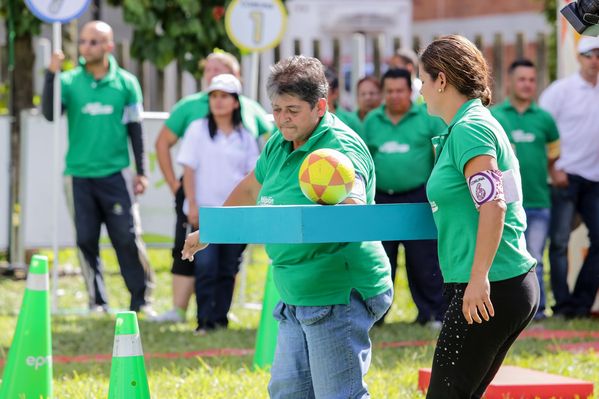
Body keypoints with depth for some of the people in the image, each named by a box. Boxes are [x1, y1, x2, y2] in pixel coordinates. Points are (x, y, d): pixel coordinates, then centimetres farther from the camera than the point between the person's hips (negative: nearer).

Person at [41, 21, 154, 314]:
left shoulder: (126, 83, 3)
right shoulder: (69, 81, 1)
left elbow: (135, 129, 8)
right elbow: (49, 114, -13)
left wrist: (141, 172, 6)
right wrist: (51, 75, -22)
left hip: (116, 174, -1)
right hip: (79, 176, 1)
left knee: (127, 238, -4)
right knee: (86, 240, 2)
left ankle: (141, 299, 4)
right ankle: (97, 302, 11)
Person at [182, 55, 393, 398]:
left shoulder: (340, 147, -16)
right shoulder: (279, 145, 12)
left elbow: (352, 209, -33)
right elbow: (249, 190, 30)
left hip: (339, 296, -9)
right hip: (298, 299, 10)